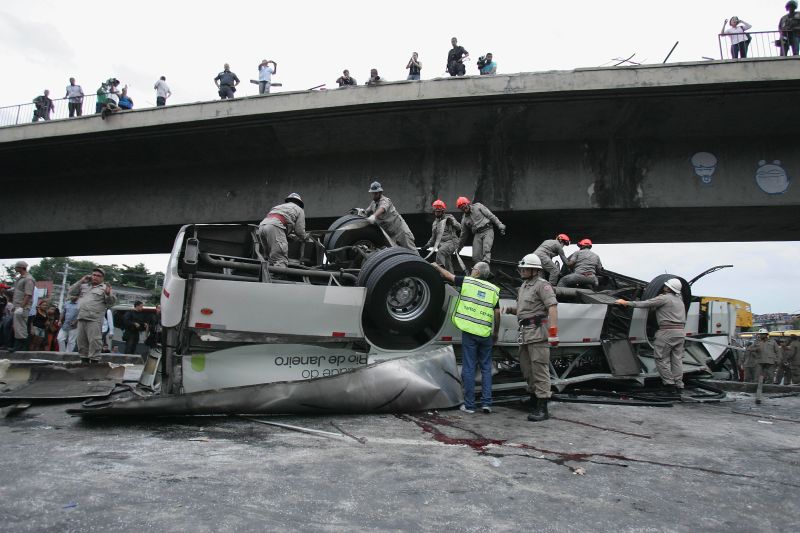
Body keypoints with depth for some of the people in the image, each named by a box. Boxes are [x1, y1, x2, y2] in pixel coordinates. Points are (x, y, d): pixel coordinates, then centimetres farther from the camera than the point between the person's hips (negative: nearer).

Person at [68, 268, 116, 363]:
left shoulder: (104, 287, 5)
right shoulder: (84, 286, 20)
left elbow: (111, 302, -2)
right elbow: (71, 292, 14)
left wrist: (108, 294, -25)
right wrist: (81, 281, 6)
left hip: (94, 320, -6)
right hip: (81, 319, 6)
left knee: (94, 342, -12)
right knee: (81, 342, 12)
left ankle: (94, 361, -11)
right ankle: (84, 361, 21)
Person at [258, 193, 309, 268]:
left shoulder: (279, 206, 40)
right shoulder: (299, 210, 22)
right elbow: (300, 231, 12)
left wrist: (290, 234, 43)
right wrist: (306, 236, 33)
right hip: (275, 227, -7)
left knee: (272, 260, 11)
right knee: (281, 261, -14)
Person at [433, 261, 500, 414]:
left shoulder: (467, 281, 1)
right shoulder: (493, 290, 7)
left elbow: (448, 275, 13)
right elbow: (497, 313, 6)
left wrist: (437, 266, 31)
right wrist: (495, 333, 17)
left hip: (469, 332, -2)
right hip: (485, 334, 3)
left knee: (468, 368, 2)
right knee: (486, 368, 12)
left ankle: (469, 405, 6)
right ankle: (486, 403, 9)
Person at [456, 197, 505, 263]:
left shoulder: (478, 206, 6)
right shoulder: (464, 219, 16)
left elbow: (491, 215, 3)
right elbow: (463, 235, 23)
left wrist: (500, 225, -6)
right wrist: (458, 247, 24)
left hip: (487, 231, -4)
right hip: (477, 235, 4)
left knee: (486, 250, -27)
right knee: (476, 257, -9)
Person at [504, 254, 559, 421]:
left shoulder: (542, 285, -7)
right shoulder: (524, 286, 21)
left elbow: (552, 307, -17)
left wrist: (553, 332, -25)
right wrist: (511, 309, 6)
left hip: (538, 332, -9)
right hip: (525, 332, 9)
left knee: (540, 368, -10)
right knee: (527, 369, 16)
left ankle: (542, 408, -9)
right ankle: (534, 397, 31)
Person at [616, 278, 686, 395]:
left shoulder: (664, 298, -9)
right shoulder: (679, 300, 19)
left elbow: (645, 304, -12)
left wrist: (626, 303, -9)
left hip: (667, 332, -8)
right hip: (680, 332, 8)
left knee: (661, 358, 1)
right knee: (677, 359, 9)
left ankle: (669, 383, -1)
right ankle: (679, 385, 9)